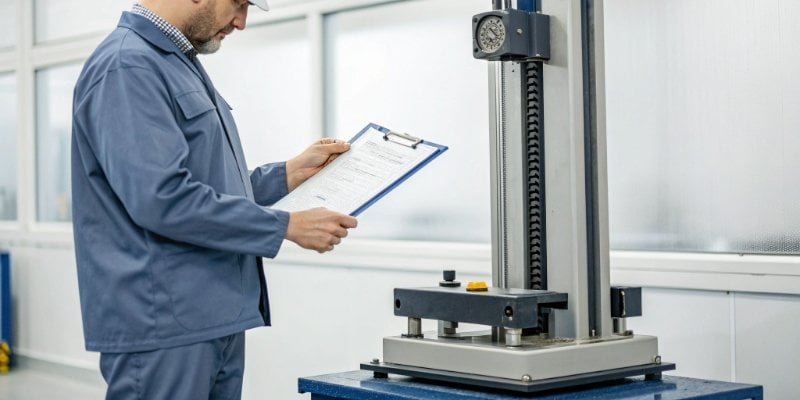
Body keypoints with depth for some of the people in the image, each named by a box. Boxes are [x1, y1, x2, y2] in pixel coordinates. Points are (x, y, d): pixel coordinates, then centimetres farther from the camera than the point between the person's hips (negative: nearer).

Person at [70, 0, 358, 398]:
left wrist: (291, 173, 14)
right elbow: (161, 199, -24)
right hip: (164, 324, -9)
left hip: (216, 319, 9)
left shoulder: (182, 64, 17)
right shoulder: (128, 66, -15)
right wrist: (288, 226, -17)